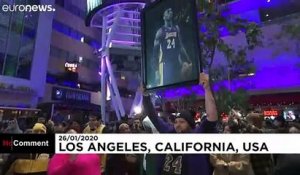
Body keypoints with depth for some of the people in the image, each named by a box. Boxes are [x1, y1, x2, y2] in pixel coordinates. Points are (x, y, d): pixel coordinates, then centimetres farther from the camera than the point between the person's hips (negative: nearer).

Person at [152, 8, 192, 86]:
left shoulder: (176, 28, 12)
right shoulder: (160, 31, -4)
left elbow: (181, 46, 15)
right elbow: (155, 50, -7)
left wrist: (188, 61, 8)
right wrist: (156, 70, -15)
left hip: (176, 61, 5)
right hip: (165, 63, -5)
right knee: (166, 83, -10)